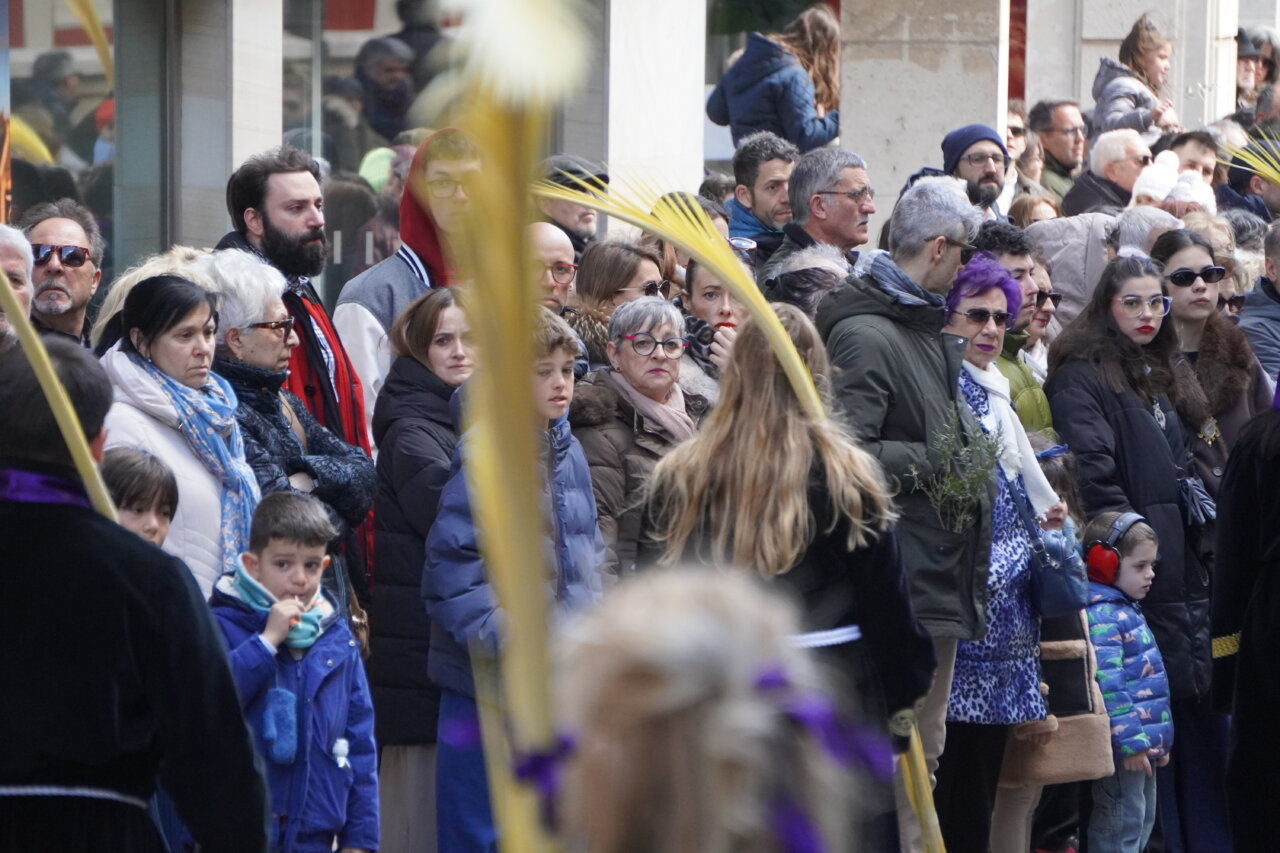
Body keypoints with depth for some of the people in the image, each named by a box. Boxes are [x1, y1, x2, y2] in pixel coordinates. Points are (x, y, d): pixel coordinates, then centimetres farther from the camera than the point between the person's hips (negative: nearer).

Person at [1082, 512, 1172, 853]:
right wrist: (1130, 742, -26)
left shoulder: (1126, 610, 16)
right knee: (1122, 826, -8)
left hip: (1143, 744, 11)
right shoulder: (1102, 618, -18)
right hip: (1124, 748, -11)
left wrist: (1158, 738, 24)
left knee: (1142, 823, 17)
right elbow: (1107, 685, -25)